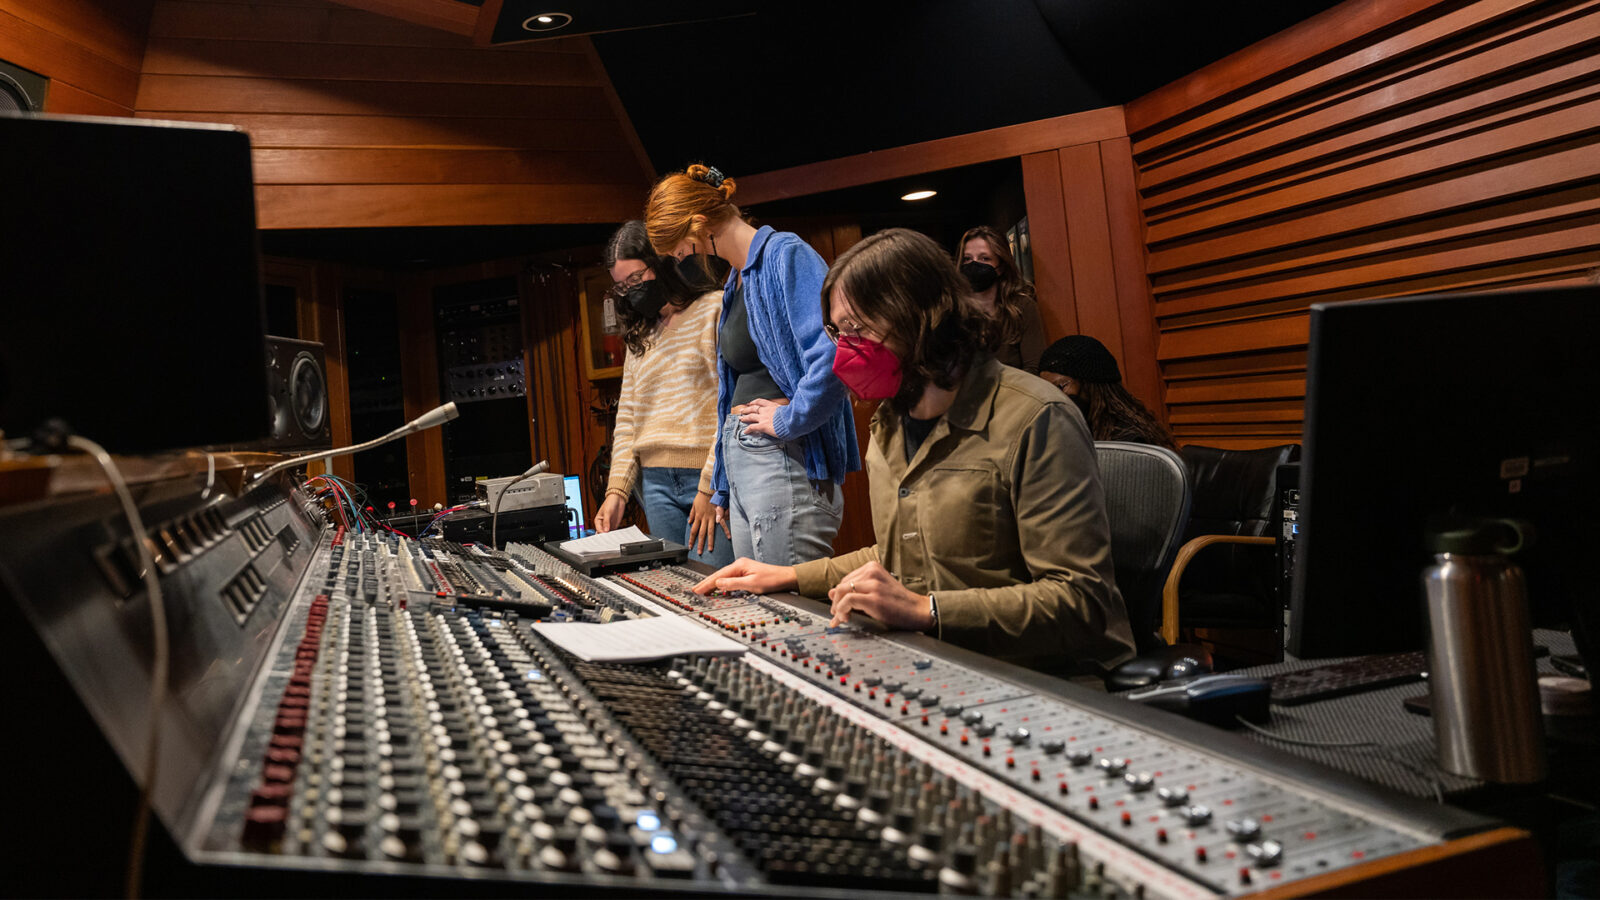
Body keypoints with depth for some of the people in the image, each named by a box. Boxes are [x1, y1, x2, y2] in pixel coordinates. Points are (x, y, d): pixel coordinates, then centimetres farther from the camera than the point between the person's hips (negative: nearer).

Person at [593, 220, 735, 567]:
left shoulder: (715, 310, -1)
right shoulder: (640, 337, 19)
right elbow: (627, 420, 18)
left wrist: (710, 487, -13)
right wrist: (617, 490, 5)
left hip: (712, 478, -6)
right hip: (657, 483, 6)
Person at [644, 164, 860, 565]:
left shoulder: (786, 255, -11)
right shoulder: (736, 282, 18)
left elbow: (833, 354, -27)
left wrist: (787, 420, -14)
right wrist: (721, 489, 25)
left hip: (783, 462, -9)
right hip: (741, 463, 9)